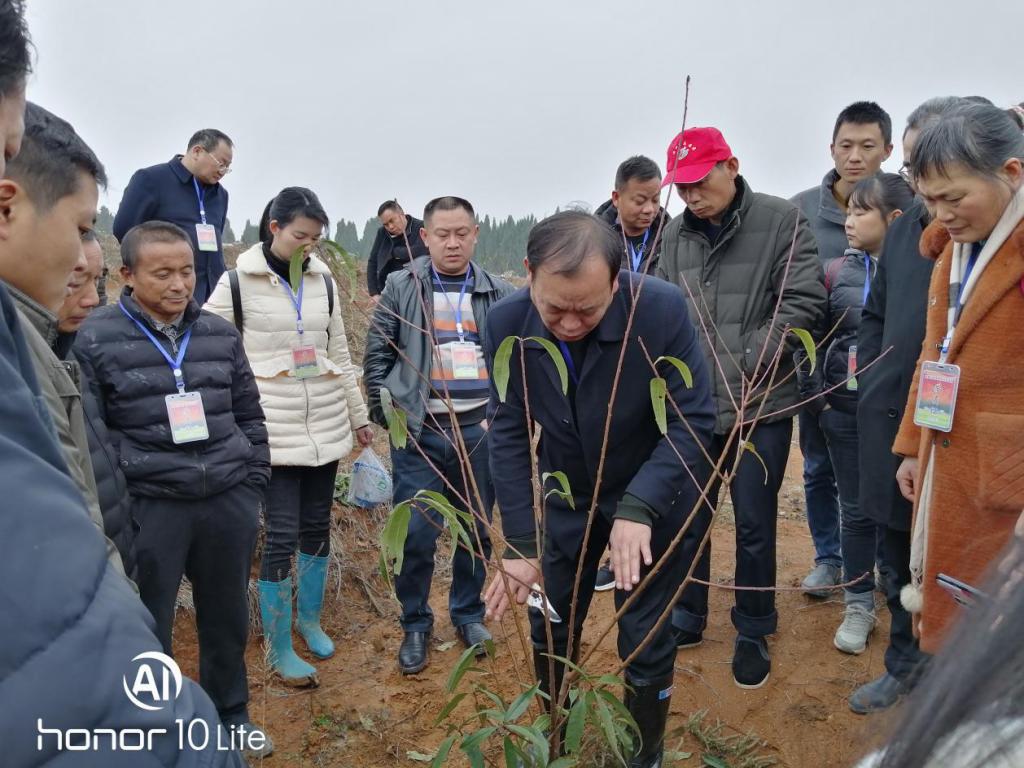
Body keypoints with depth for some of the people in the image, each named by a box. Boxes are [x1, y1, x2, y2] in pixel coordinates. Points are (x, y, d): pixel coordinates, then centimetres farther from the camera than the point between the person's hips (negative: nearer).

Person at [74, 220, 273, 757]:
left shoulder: (220, 334, 6)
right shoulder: (96, 339, -6)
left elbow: (249, 414, 12)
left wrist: (254, 482, 9)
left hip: (229, 501, 4)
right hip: (149, 507, -3)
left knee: (228, 616, 18)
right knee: (147, 628, 11)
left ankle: (230, 713, 40)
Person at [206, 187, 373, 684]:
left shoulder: (323, 281, 8)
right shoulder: (237, 283, -5)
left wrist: (359, 417, 17)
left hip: (326, 427, 5)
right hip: (273, 432, -4)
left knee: (317, 527, 13)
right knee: (282, 535, -2)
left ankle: (310, 620, 34)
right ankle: (279, 649, 14)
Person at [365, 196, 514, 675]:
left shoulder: (499, 294, 6)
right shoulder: (400, 288, 2)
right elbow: (377, 356, 4)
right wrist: (388, 416, -1)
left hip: (480, 431, 2)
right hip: (419, 433, -1)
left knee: (477, 529, 12)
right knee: (416, 535, 1)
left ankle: (469, 614, 33)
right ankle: (415, 625, 22)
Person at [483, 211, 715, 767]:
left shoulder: (661, 310, -28)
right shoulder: (507, 324, -20)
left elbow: (691, 422, -22)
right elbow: (509, 434, -14)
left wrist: (639, 507, -34)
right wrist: (521, 543, -18)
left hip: (650, 498, -2)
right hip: (562, 496, 3)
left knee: (645, 637, 7)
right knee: (549, 630, 13)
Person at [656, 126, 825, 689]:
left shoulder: (780, 221, -7)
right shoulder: (677, 233, 7)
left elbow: (804, 301, -10)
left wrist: (746, 361, -15)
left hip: (760, 405, -4)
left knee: (754, 525, 7)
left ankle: (754, 632, 28)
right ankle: (687, 618, 35)